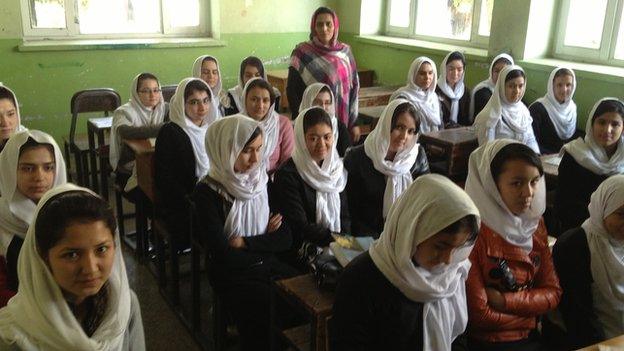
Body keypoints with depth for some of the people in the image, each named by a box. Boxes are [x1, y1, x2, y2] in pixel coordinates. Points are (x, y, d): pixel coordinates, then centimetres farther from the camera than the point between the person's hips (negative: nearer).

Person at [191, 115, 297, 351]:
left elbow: (285, 239, 1)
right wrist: (265, 241, -4)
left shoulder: (263, 182, 4)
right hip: (233, 276, -5)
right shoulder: (207, 192, -11)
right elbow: (224, 255, -16)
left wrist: (245, 243, -11)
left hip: (270, 267, 5)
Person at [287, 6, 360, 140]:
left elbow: (354, 86, 8)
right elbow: (292, 90, -5)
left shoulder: (345, 51, 4)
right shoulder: (302, 52, -5)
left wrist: (354, 123, 5)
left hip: (342, 122, 3)